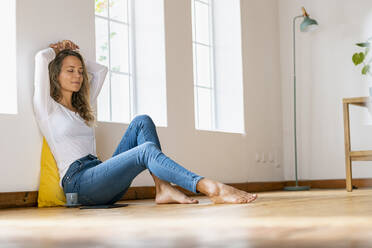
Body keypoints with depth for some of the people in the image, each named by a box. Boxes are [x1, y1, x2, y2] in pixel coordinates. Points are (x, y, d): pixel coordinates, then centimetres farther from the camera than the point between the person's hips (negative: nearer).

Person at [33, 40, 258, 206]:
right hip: (78, 181, -8)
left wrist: (73, 55, 33)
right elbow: (41, 58, -7)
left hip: (101, 177, 8)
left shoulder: (81, 108, 28)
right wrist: (56, 50, 15)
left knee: (142, 122, -9)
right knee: (147, 150, -30)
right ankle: (214, 190, -45)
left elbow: (101, 70, 37)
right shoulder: (47, 107, 5)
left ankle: (163, 189, -27)